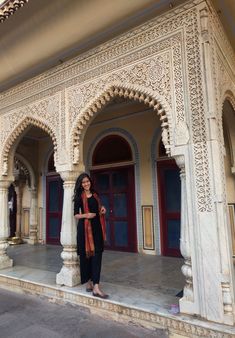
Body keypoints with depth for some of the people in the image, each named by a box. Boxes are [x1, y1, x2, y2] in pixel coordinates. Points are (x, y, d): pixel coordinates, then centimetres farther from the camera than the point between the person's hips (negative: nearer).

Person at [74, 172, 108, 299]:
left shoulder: (95, 195, 12)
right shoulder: (79, 197, -2)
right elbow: (76, 214, -3)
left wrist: (103, 209, 3)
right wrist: (85, 215, -20)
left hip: (96, 227, 4)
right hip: (84, 228, -4)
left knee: (97, 255, -2)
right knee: (86, 254, 5)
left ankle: (96, 286, 0)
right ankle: (89, 281, 23)